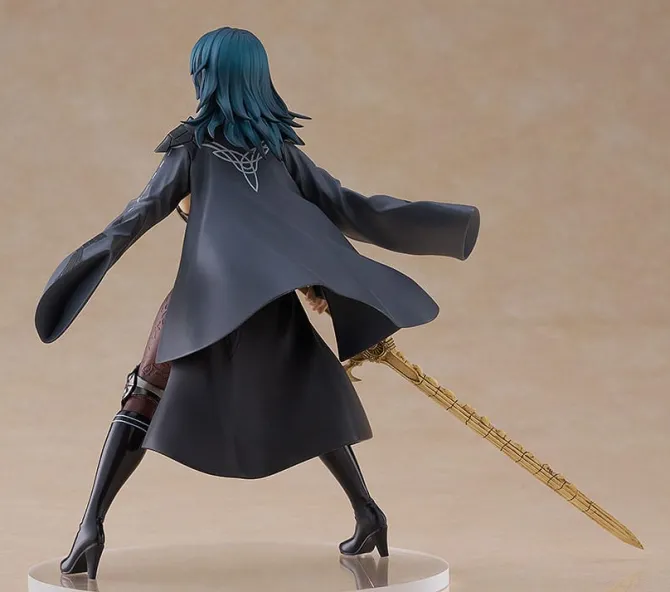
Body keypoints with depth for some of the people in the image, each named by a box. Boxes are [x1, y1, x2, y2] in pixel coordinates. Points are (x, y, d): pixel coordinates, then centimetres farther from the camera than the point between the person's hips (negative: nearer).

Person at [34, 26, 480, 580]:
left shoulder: (193, 143, 5)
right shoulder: (279, 144, 14)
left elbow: (141, 214, -4)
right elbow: (343, 206, 13)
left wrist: (89, 263, -6)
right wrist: (444, 225, 20)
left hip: (207, 295, -3)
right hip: (272, 300, 3)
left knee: (144, 403, 3)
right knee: (308, 403, 20)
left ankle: (92, 525, -9)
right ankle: (367, 512, 19)